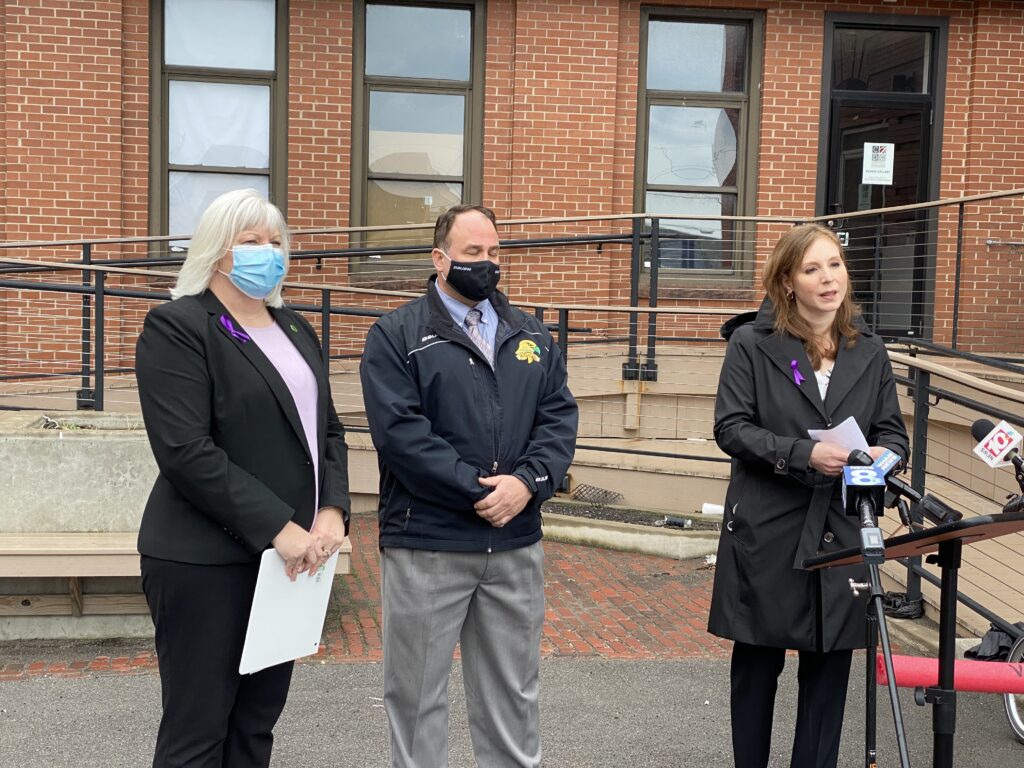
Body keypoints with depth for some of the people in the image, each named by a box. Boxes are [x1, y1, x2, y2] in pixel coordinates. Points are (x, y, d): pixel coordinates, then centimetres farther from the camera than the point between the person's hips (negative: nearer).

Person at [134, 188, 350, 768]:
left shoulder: (295, 330, 16)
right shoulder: (177, 327, -7)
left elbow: (328, 429, 15)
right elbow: (185, 450, -17)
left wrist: (332, 509, -4)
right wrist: (278, 526, -20)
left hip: (292, 553, 7)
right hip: (207, 561, -7)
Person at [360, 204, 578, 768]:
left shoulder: (531, 337, 13)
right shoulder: (396, 336, -3)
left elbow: (559, 418, 6)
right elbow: (399, 430, -14)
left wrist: (528, 482, -13)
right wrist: (479, 490, -17)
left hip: (516, 544, 4)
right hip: (425, 544, -4)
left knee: (513, 690, 15)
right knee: (418, 691, 7)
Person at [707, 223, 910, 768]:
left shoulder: (869, 352, 10)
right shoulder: (752, 344, -2)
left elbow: (893, 433, 12)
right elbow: (731, 427, -8)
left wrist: (883, 453, -12)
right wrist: (804, 453, -20)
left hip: (842, 531, 3)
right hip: (768, 531, -3)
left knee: (830, 662, 5)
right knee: (758, 660, 9)